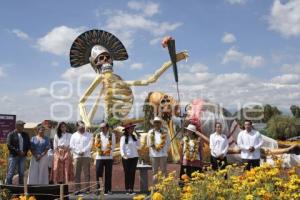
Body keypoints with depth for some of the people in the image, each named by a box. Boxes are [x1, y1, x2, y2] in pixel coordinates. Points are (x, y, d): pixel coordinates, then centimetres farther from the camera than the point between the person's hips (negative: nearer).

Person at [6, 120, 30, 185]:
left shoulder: (25, 135, 12)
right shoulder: (11, 134, -2)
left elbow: (28, 145, 13)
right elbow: (9, 145, -10)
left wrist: (25, 152, -4)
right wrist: (18, 152, -15)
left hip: (23, 156, 5)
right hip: (13, 156, -4)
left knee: (21, 173, 8)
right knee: (10, 173, -2)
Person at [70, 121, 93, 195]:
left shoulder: (89, 135, 8)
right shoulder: (74, 135, 10)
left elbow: (90, 144, -2)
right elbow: (71, 145, 3)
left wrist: (83, 151, -11)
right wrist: (78, 152, -7)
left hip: (86, 156, -1)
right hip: (77, 156, 1)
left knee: (87, 173, -3)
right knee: (77, 173, 0)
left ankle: (87, 188, 1)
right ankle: (77, 189, 4)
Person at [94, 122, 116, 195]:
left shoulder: (112, 135, 6)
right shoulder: (98, 135, 10)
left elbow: (113, 145, -1)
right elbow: (96, 145, 3)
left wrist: (107, 151, -12)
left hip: (109, 157, -1)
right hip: (99, 157, 1)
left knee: (108, 175, 2)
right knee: (98, 174, -2)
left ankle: (107, 190, 7)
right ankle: (98, 190, 4)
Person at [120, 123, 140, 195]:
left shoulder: (134, 137, 11)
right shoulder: (123, 138, -5)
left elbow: (138, 146, 12)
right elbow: (122, 148, -7)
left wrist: (138, 138, 3)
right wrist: (123, 155, -19)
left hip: (135, 157, 5)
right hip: (127, 158, -5)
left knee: (133, 173, 5)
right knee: (127, 173, 0)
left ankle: (131, 189, 9)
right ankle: (127, 189, 6)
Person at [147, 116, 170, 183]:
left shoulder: (164, 133, 5)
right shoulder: (150, 133, 6)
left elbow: (168, 142, 8)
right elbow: (149, 143, 7)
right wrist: (155, 148, -3)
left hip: (163, 154, -1)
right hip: (154, 154, 1)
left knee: (163, 170, 0)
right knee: (155, 170, 6)